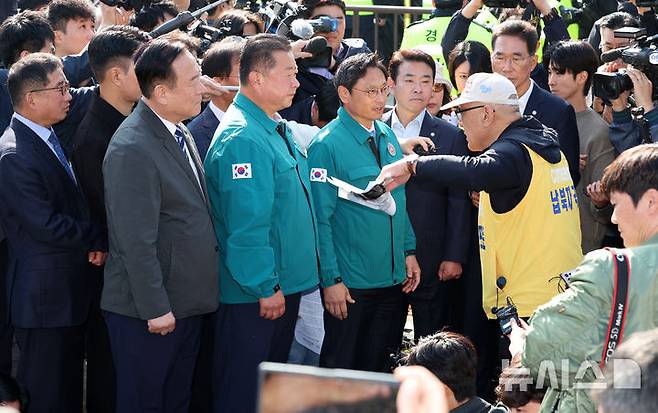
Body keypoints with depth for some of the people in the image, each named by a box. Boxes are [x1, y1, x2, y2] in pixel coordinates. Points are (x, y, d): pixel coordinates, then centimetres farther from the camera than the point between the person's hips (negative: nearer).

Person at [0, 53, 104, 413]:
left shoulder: (50, 137, 9)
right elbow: (47, 225, -22)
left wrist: (90, 241, -3)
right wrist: (96, 240, -8)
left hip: (70, 290, 9)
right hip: (44, 298, -9)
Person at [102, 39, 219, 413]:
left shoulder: (182, 133, 9)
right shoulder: (132, 150, -21)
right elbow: (137, 241, -22)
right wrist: (155, 309, -20)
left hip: (188, 303, 9)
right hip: (151, 311, -9)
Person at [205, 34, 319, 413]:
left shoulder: (278, 129, 11)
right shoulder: (242, 138, -20)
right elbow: (246, 223, -23)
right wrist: (266, 288, -20)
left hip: (284, 285, 10)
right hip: (254, 295, -10)